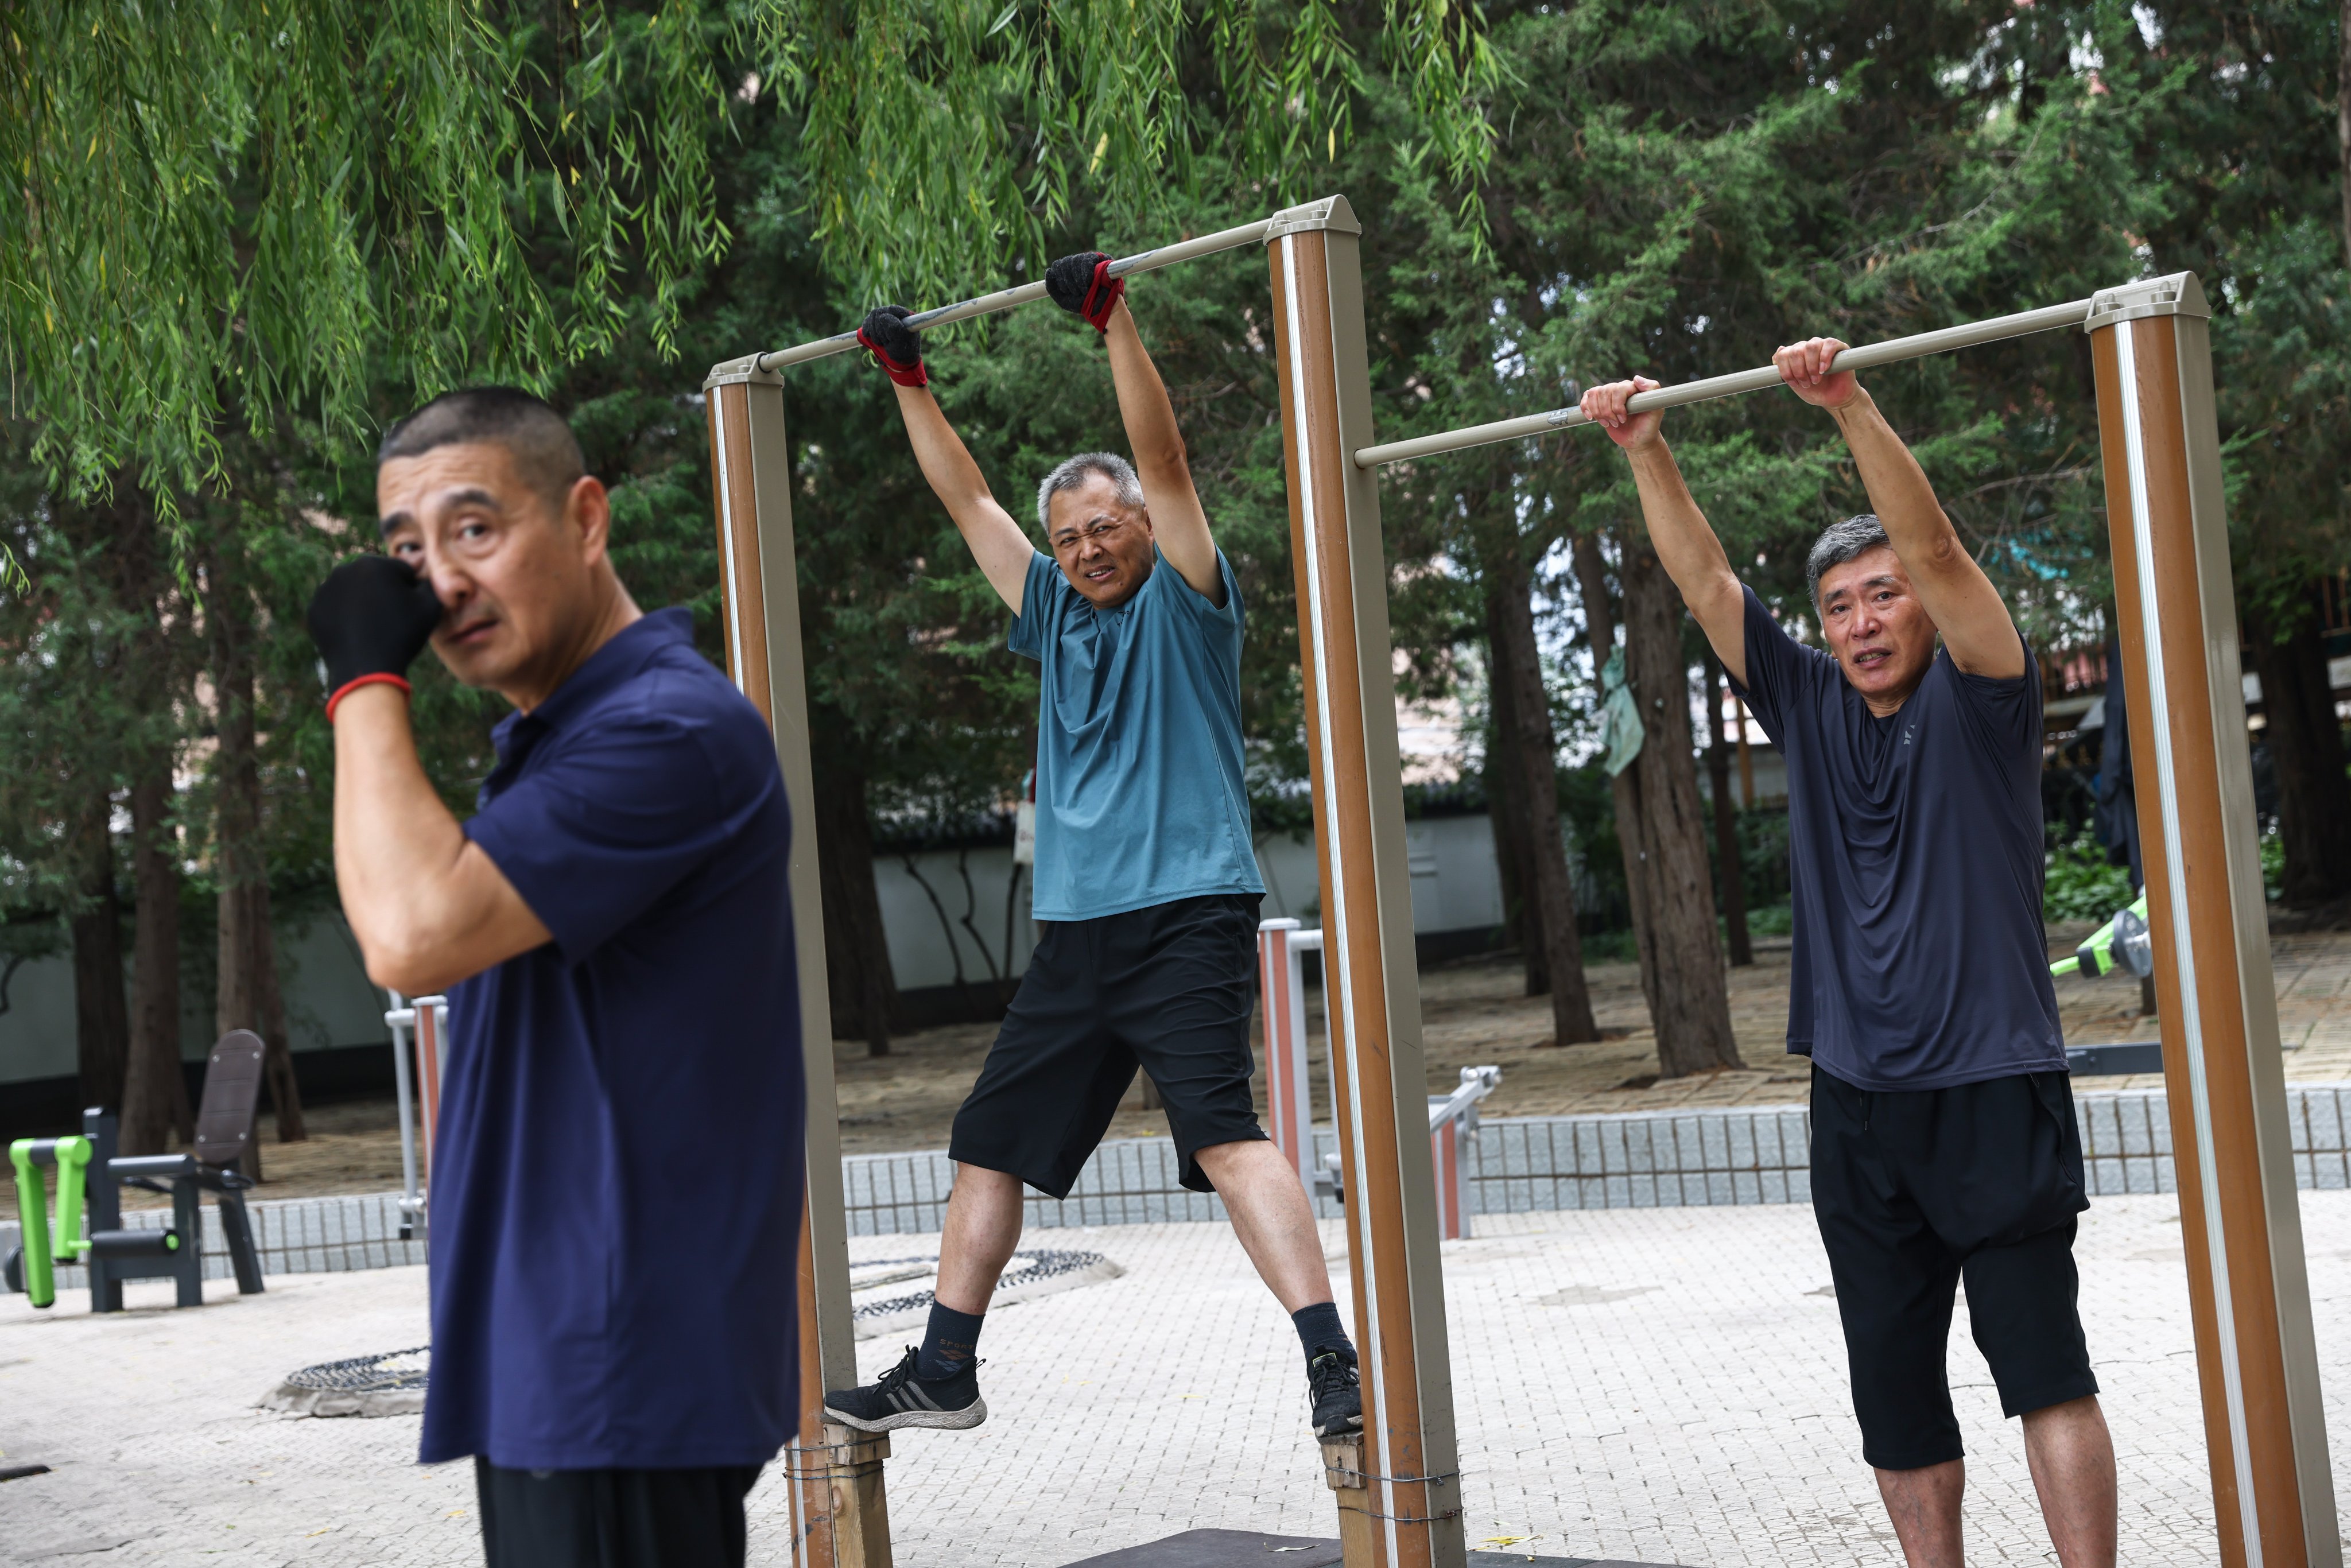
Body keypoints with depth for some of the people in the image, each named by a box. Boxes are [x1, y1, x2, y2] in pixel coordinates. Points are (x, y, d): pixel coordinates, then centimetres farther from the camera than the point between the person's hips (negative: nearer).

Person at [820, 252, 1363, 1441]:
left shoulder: (1183, 600, 2)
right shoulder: (1057, 615, 18)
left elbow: (1162, 461, -10)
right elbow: (967, 501, 24)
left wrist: (1114, 319, -15)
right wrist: (910, 383, 25)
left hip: (1188, 918, -7)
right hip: (1075, 932, 7)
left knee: (1223, 1134, -22)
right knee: (990, 1144, 11)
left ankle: (1335, 1362, -25)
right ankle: (943, 1374, 22)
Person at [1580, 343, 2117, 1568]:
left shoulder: (1979, 699, -1)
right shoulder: (1810, 709, 11)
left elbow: (1935, 551, -15)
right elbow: (1705, 581, 7)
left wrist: (1851, 408, -25)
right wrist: (1646, 451, -1)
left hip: (1993, 1088, -5)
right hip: (1857, 1099, 5)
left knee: (2042, 1362, -8)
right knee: (1892, 1383, 9)